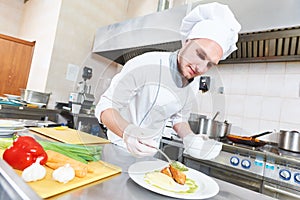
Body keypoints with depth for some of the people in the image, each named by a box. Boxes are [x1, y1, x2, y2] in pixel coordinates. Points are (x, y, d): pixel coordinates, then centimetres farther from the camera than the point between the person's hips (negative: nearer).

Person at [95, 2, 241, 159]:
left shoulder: (189, 94, -6)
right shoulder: (144, 64, -26)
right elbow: (105, 107, -22)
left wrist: (189, 137, -10)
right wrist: (127, 131, -41)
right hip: (118, 146, -4)